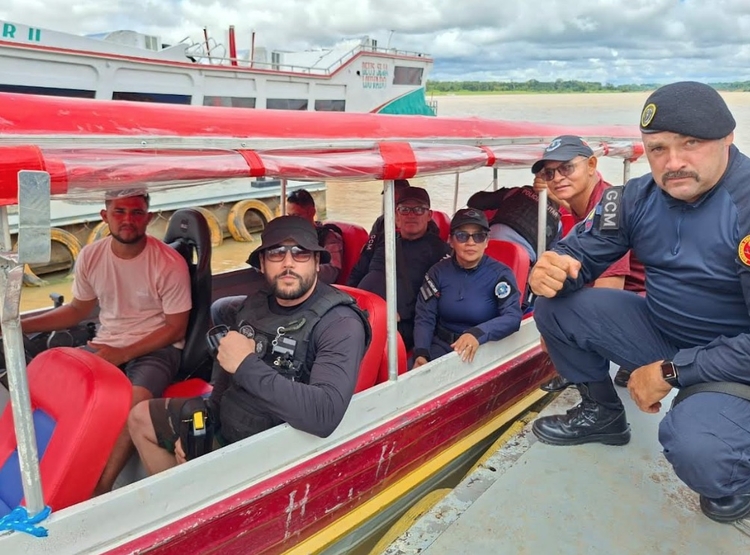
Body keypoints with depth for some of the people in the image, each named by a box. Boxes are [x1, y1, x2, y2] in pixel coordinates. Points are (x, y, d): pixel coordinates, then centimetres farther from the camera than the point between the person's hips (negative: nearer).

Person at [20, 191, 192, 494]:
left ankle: (102, 486, -18)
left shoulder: (170, 264, -15)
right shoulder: (90, 256, -1)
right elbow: (78, 309, 15)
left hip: (156, 347, -5)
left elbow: (175, 328, -10)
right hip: (106, 344, 5)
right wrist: (19, 325, 4)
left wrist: (122, 355, -18)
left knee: (137, 400, -33)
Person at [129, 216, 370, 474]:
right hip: (224, 421, 8)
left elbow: (326, 414, -38)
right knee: (140, 418, 18)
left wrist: (247, 365, -33)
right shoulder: (255, 303, -2)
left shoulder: (340, 323, -24)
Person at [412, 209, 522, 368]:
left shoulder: (500, 274, -5)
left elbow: (513, 317, -16)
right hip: (440, 346, 2)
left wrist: (478, 333, -33)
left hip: (482, 352, -2)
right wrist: (421, 353, -19)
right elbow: (425, 317, -2)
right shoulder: (438, 272, 2)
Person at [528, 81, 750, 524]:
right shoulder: (641, 197, -6)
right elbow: (582, 251, -1)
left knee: (695, 449, -35)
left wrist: (671, 372, -24)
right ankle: (604, 414, 18)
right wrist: (554, 271, -26)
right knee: (556, 308, -4)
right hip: (662, 330, 6)